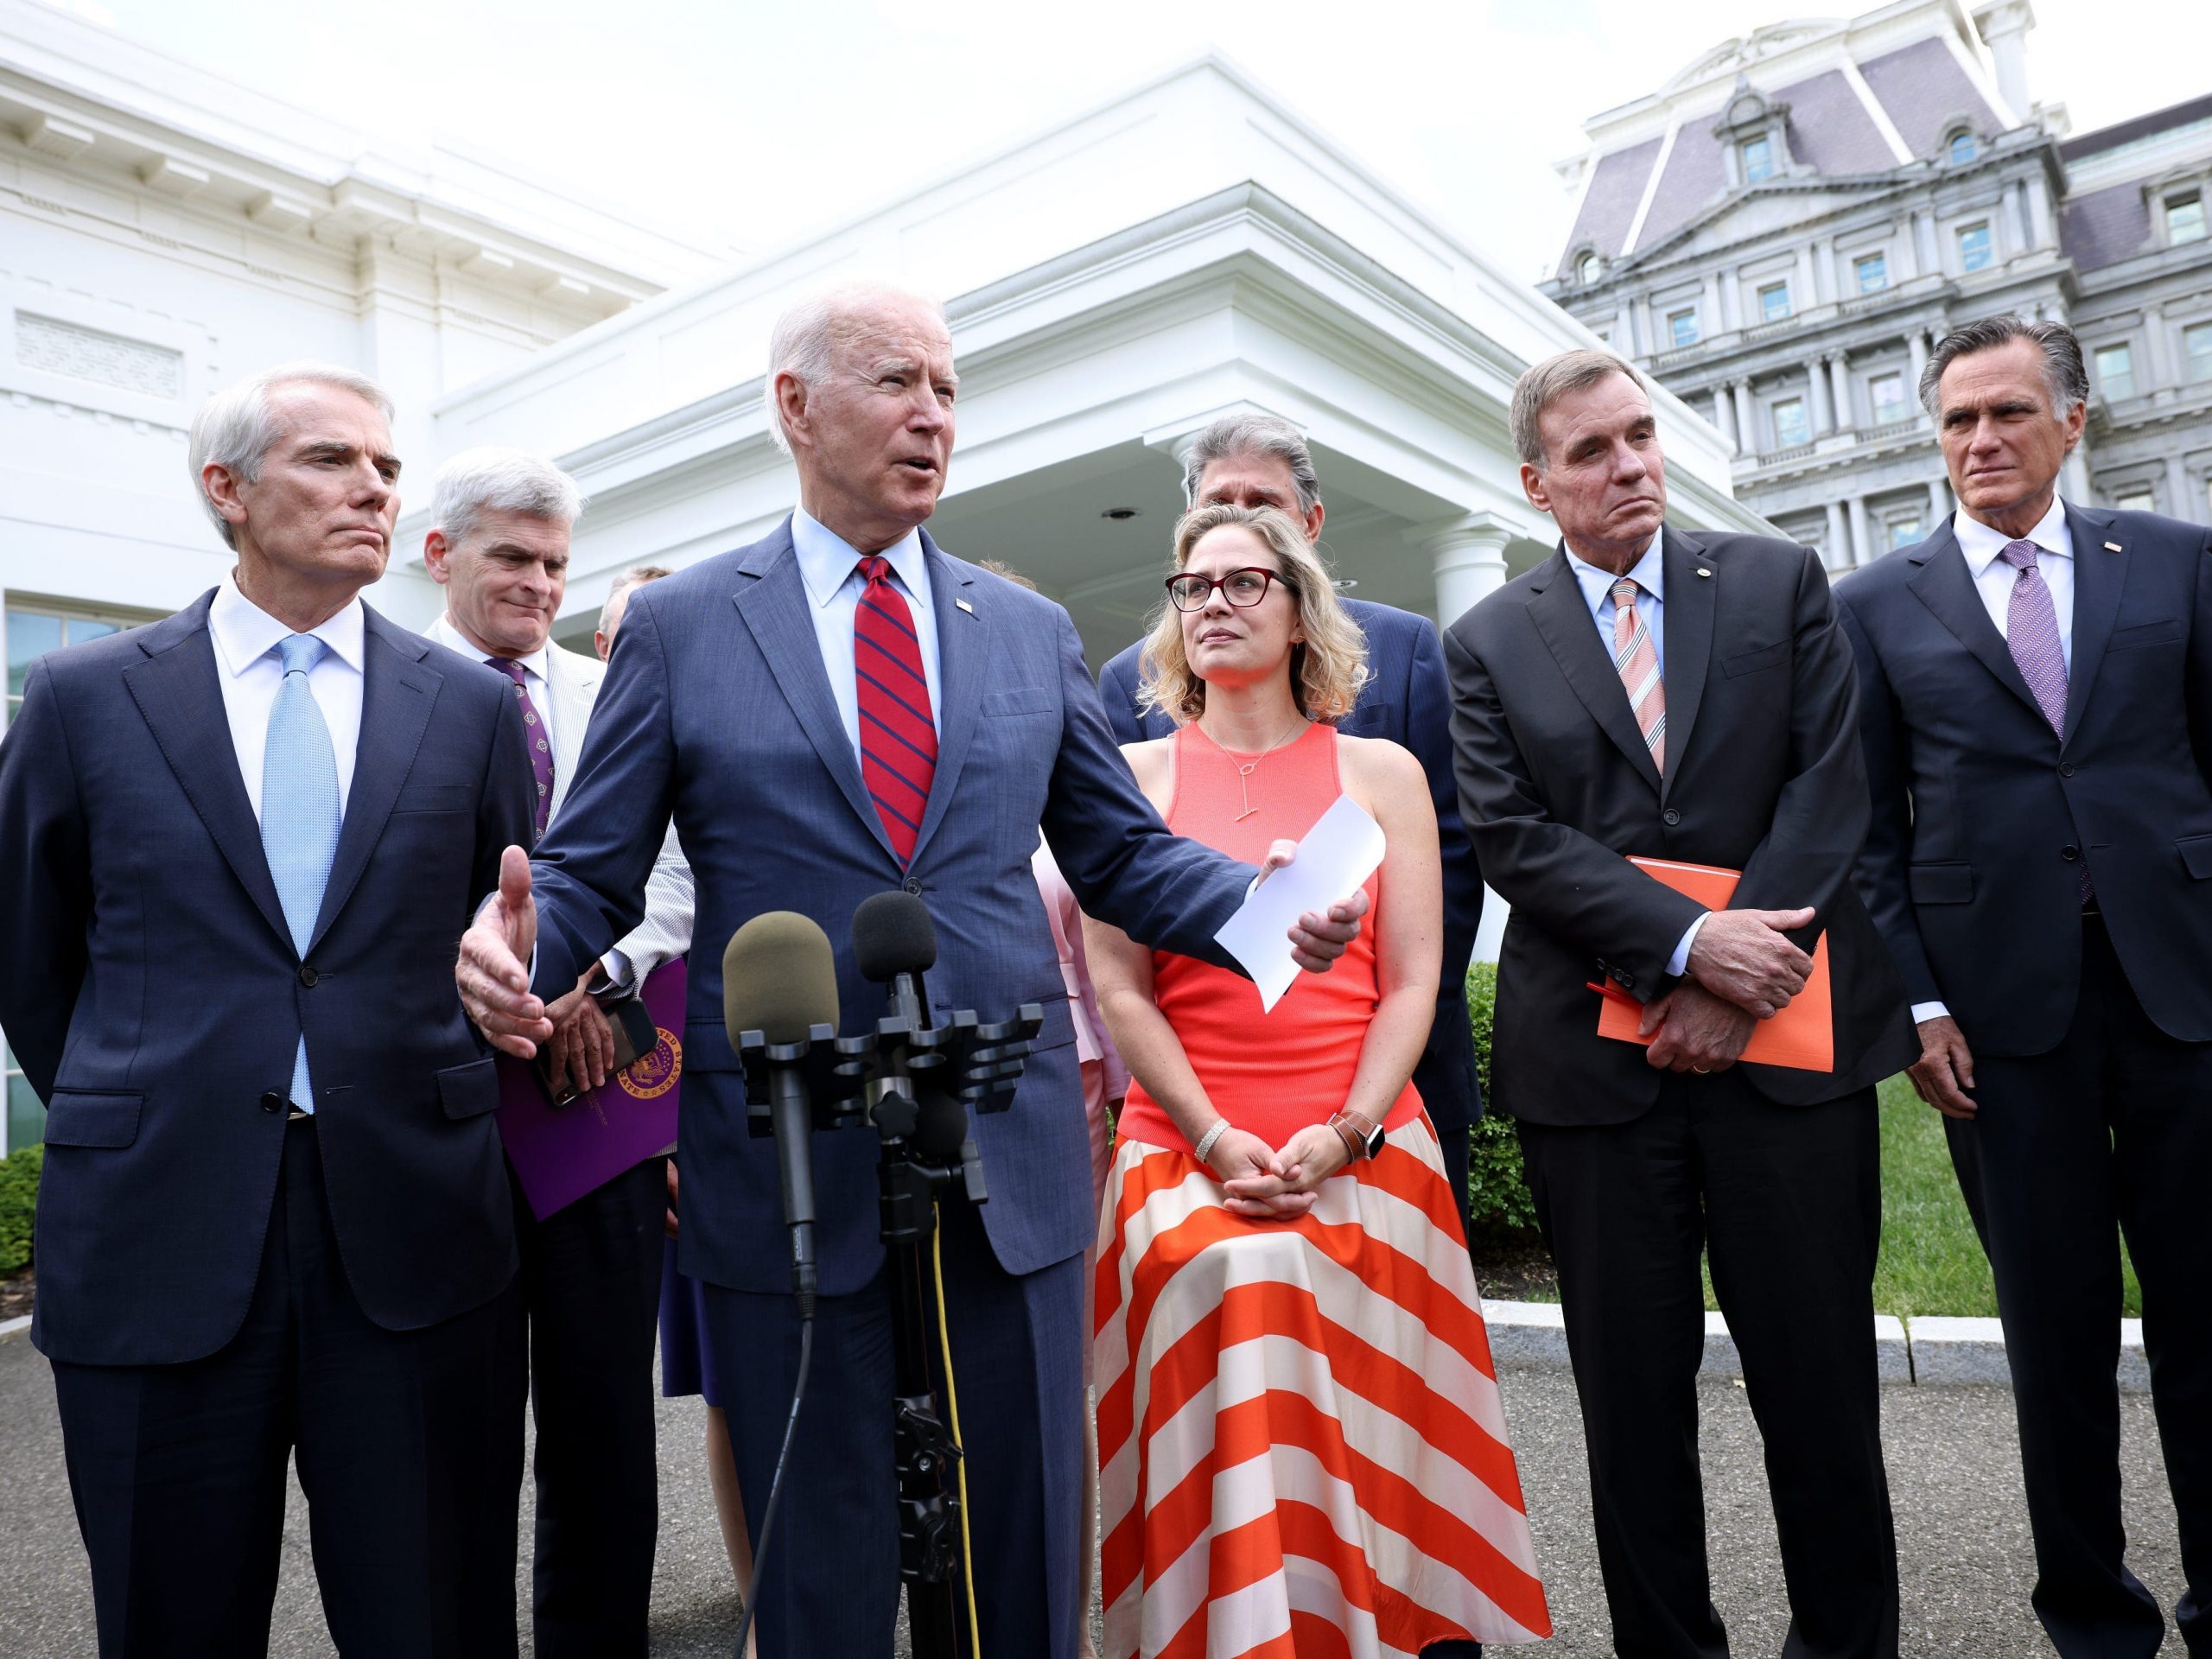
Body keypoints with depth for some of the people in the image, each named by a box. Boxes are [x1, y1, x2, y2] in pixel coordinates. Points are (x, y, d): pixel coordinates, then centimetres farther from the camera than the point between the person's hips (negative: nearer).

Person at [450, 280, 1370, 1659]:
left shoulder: (1033, 632, 11)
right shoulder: (679, 627, 4)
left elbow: (1123, 854, 11)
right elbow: (593, 872, 3)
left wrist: (1266, 904, -7)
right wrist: (519, 944, -19)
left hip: (1011, 1162, 2)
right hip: (788, 1171, -2)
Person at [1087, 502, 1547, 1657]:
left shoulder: (1381, 770, 9)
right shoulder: (1135, 776, 9)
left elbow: (1412, 982, 3)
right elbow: (1118, 985, 2)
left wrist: (1342, 1136, -9)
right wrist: (1214, 1140, -8)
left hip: (1362, 1149, 0)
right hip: (1186, 1149, 0)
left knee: (1366, 1430, -11)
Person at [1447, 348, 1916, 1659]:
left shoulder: (1781, 583, 8)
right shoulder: (1488, 644, 6)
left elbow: (1830, 781, -1)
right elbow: (1512, 835, -4)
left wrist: (1738, 981, -10)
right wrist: (1689, 944, -14)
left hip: (1787, 1034, 1)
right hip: (1595, 1054, 0)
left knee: (1819, 1375, 10)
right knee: (1633, 1390, 9)